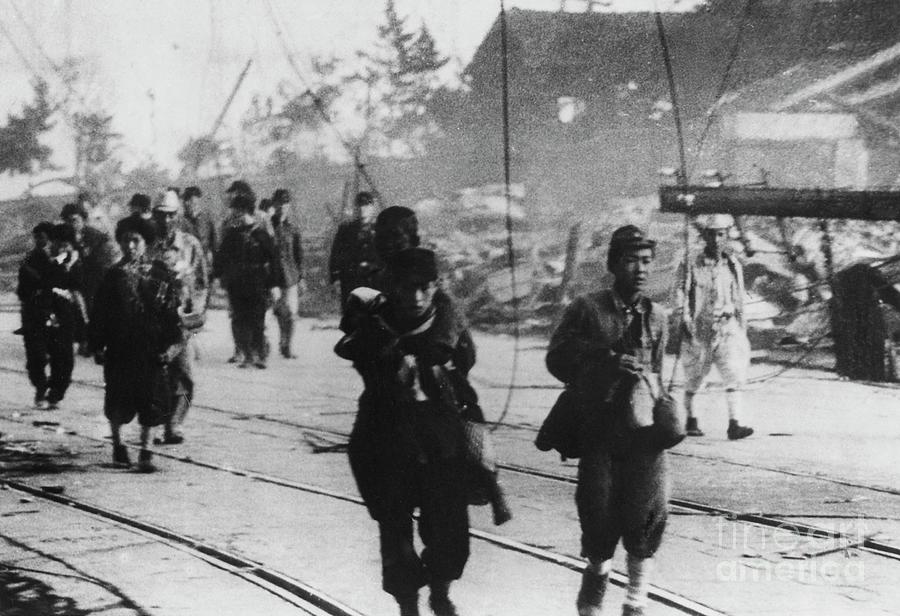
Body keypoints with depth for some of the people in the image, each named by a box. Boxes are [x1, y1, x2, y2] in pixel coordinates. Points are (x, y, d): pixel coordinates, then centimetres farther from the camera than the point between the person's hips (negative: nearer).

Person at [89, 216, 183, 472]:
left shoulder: (160, 274, 2)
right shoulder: (114, 276, 3)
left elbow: (172, 312, 2)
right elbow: (99, 314, 4)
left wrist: (173, 344, -5)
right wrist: (98, 346, -1)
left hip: (152, 350, 0)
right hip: (120, 350, 0)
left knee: (151, 400, -1)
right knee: (118, 401, 6)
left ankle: (146, 449, 8)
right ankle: (117, 445, 26)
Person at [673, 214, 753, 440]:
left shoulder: (733, 265, 8)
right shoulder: (692, 265, -3)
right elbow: (681, 295, -3)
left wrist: (742, 326, 19)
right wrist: (686, 320, -16)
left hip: (728, 329, 2)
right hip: (699, 330, -2)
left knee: (734, 377, -14)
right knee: (693, 379, 10)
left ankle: (734, 424, -19)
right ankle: (691, 420, 29)